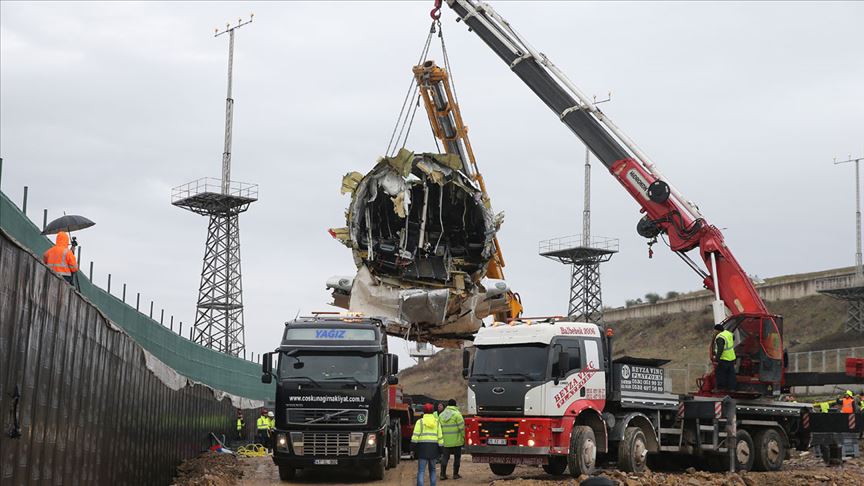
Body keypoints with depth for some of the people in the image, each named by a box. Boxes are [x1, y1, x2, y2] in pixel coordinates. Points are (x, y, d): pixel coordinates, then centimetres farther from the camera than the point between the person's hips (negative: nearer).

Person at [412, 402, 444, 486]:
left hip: (422, 447, -3)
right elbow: (440, 437, 8)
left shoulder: (420, 422, 1)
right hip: (434, 447, 3)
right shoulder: (437, 422, 9)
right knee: (432, 470, 17)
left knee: (421, 471, -4)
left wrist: (413, 448, -3)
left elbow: (415, 436, -7)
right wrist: (440, 450, 13)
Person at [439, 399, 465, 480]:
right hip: (456, 441, -4)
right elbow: (461, 427, -12)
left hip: (445, 441, 4)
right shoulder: (457, 414, -9)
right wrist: (463, 438, -2)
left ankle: (443, 474, 6)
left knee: (445, 457, 10)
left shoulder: (441, 415, 7)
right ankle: (455, 474, 10)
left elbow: (439, 428, 9)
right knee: (457, 457, 7)